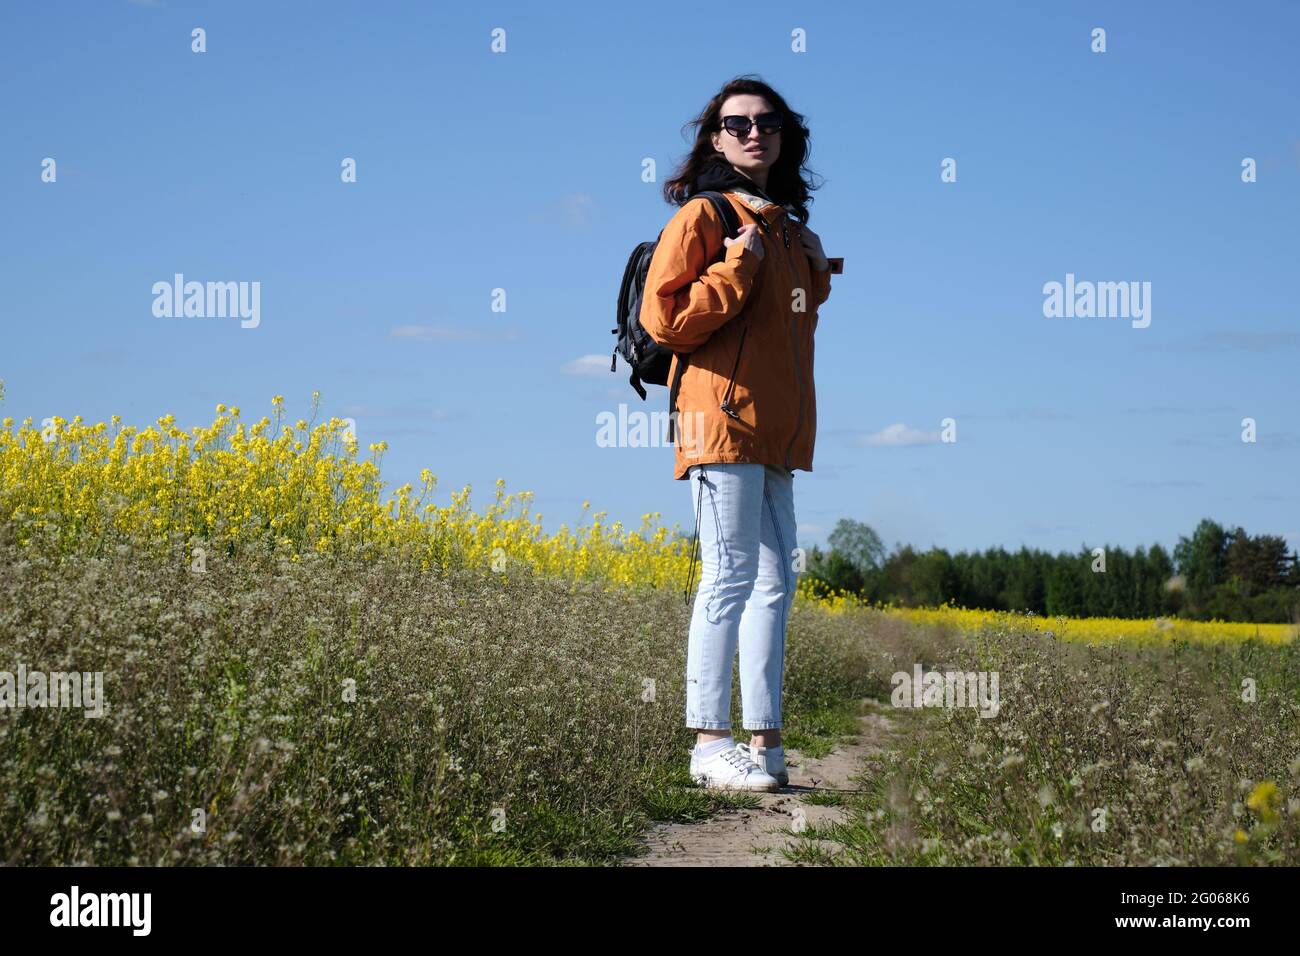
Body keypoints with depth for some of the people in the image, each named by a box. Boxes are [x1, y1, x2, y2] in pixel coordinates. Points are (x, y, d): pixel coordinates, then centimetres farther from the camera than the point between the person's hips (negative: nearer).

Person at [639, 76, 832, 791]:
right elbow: (664, 319, -11)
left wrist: (815, 272, 13)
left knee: (774, 581, 7)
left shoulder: (788, 228, 19)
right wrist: (741, 264, -14)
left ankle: (764, 741, 10)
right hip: (724, 420, -8)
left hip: (776, 430, 8)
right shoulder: (705, 216, -3)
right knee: (730, 576, -10)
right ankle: (711, 741, -7)